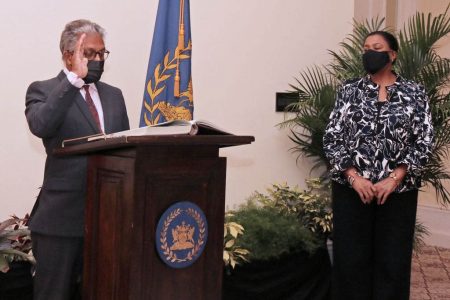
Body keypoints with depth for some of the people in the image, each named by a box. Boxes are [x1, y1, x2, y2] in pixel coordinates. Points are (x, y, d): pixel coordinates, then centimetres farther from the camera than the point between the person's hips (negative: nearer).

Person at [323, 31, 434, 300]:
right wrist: (354, 177, -11)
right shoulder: (349, 91, 5)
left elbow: (424, 142, -2)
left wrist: (393, 179, -12)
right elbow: (332, 138, 1)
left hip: (398, 191, 0)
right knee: (351, 259, 3)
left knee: (392, 261, 4)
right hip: (352, 188, 1)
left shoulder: (415, 93, 3)